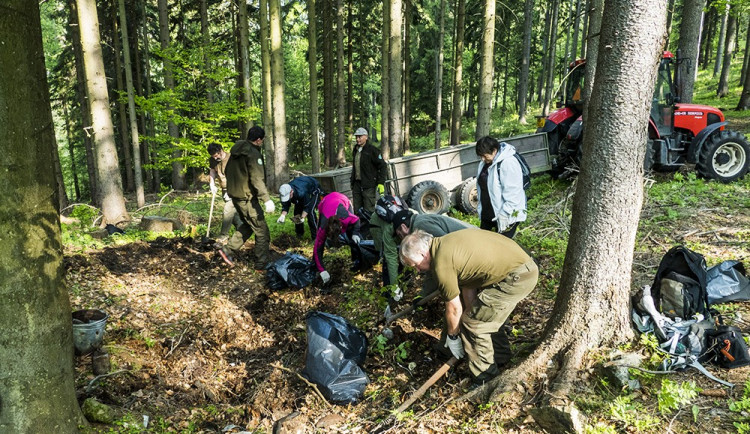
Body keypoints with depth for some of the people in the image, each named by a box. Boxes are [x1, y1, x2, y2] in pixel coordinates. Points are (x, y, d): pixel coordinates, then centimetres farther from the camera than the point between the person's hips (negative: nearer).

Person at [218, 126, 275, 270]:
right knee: (261, 230, 1)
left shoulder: (236, 151, 10)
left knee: (247, 225, 25)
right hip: (247, 197, -9)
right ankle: (262, 263, 6)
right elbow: (257, 179, -26)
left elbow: (227, 171, 22)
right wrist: (267, 199, -29)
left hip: (235, 195, 9)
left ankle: (229, 250, 19)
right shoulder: (253, 153, -17)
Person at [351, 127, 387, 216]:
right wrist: (352, 182, 21)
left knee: (368, 211, -7)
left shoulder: (372, 150, -7)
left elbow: (382, 166, -9)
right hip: (357, 184, 7)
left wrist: (381, 183, -15)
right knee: (357, 210, 11)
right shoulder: (356, 150, 16)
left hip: (368, 186, -7)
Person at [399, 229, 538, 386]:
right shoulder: (446, 243, 11)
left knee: (473, 324, 0)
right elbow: (468, 285, 17)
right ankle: (500, 358, 45)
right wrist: (471, 313, 20)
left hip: (517, 278, -10)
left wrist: (452, 336, 12)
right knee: (488, 315, 28)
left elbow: (454, 308, -4)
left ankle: (485, 380, 12)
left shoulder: (442, 263, -16)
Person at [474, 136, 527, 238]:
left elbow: (512, 194, -25)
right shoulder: (484, 164, 6)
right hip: (487, 215, 9)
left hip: (508, 216, -9)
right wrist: (480, 209, 20)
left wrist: (503, 215, -25)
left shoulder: (508, 163, -22)